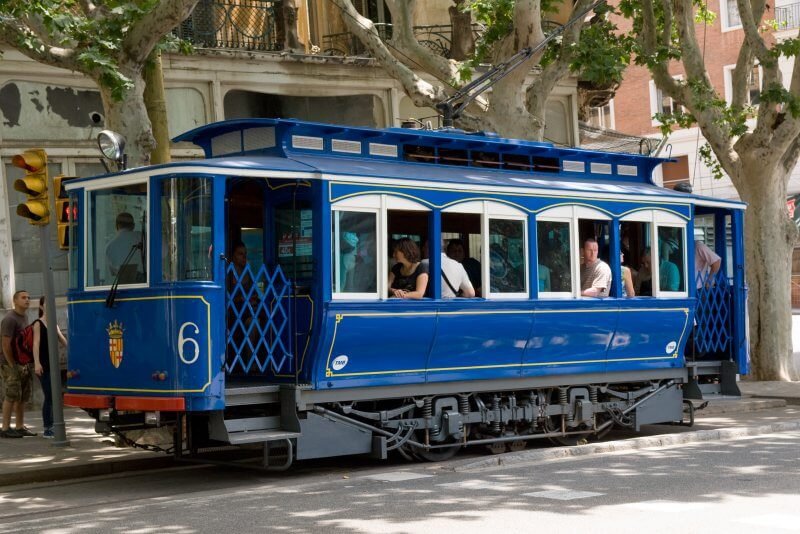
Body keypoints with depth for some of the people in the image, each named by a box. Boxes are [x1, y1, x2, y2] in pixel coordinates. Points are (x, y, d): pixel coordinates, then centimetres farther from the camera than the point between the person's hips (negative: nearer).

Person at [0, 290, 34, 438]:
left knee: (23, 396, 7)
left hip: (23, 363, 8)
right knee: (13, 395, -11)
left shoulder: (24, 317, 12)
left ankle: (20, 427, 11)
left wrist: (27, 363, 9)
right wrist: (13, 366, -16)